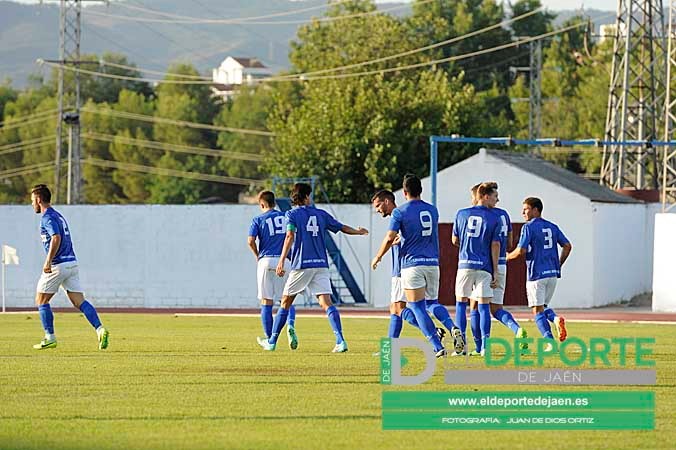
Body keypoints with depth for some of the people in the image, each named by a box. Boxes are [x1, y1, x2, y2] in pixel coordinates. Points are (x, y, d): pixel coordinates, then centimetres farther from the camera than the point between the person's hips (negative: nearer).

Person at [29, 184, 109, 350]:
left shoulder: (47, 217, -9)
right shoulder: (58, 216, 20)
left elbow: (56, 238, -24)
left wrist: (48, 262, -25)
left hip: (57, 265, -8)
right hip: (72, 263, 8)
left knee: (41, 300, 6)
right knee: (79, 301, 1)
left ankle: (50, 338, 5)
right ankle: (100, 329, -16)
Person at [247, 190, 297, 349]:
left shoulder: (258, 220, 3)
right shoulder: (286, 217, 10)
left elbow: (251, 241, -8)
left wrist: (257, 256, 8)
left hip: (266, 260, -2)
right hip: (284, 261, 2)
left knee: (266, 302, 5)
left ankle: (269, 339, 4)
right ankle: (291, 325, -21)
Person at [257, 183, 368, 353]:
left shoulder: (292, 214, 0)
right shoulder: (321, 214, 12)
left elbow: (290, 236, -14)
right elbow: (343, 228, 20)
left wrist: (281, 261, -20)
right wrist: (359, 232, 41)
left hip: (302, 265, -3)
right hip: (321, 265, 3)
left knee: (286, 302, 9)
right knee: (326, 302, -5)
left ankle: (272, 342, 16)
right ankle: (340, 341, -21)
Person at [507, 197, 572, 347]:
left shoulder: (528, 227, -7)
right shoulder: (552, 227, 12)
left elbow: (521, 251, -15)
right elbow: (567, 246, 10)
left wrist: (508, 257, 4)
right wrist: (559, 265, 18)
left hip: (537, 274, -6)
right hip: (553, 273, 6)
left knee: (538, 310, 0)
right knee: (543, 306, 20)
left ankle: (550, 342, -11)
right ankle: (556, 319, -11)